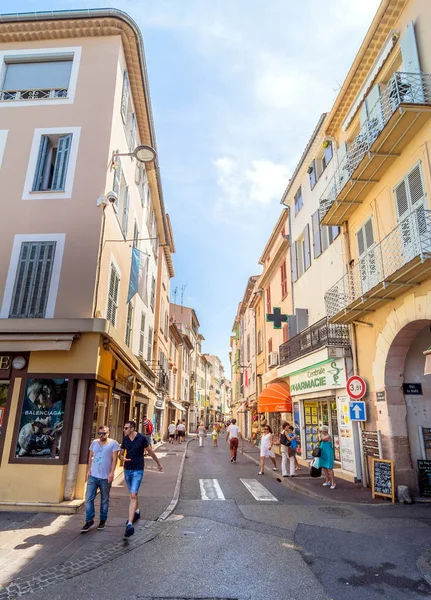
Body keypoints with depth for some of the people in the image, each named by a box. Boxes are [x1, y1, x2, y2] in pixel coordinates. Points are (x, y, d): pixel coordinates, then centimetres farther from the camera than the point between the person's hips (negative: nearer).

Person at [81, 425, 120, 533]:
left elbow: (114, 459, -9)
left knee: (104, 500, 9)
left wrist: (112, 473, -16)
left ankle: (103, 520, 24)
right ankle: (89, 520, 15)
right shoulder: (94, 442, 8)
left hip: (105, 477, -3)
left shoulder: (113, 443, -5)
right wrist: (89, 469, 5)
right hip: (93, 476, 4)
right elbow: (91, 457, 15)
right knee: (88, 499, 1)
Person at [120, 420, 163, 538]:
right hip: (127, 470, 5)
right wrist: (122, 458, -15)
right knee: (133, 494, 21)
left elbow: (150, 451, 0)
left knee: (133, 495, -15)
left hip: (137, 471, -5)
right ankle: (137, 512, 45)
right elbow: (121, 454, 10)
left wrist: (158, 463, 11)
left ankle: (130, 524, -17)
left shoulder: (142, 438, -14)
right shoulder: (125, 439, -1)